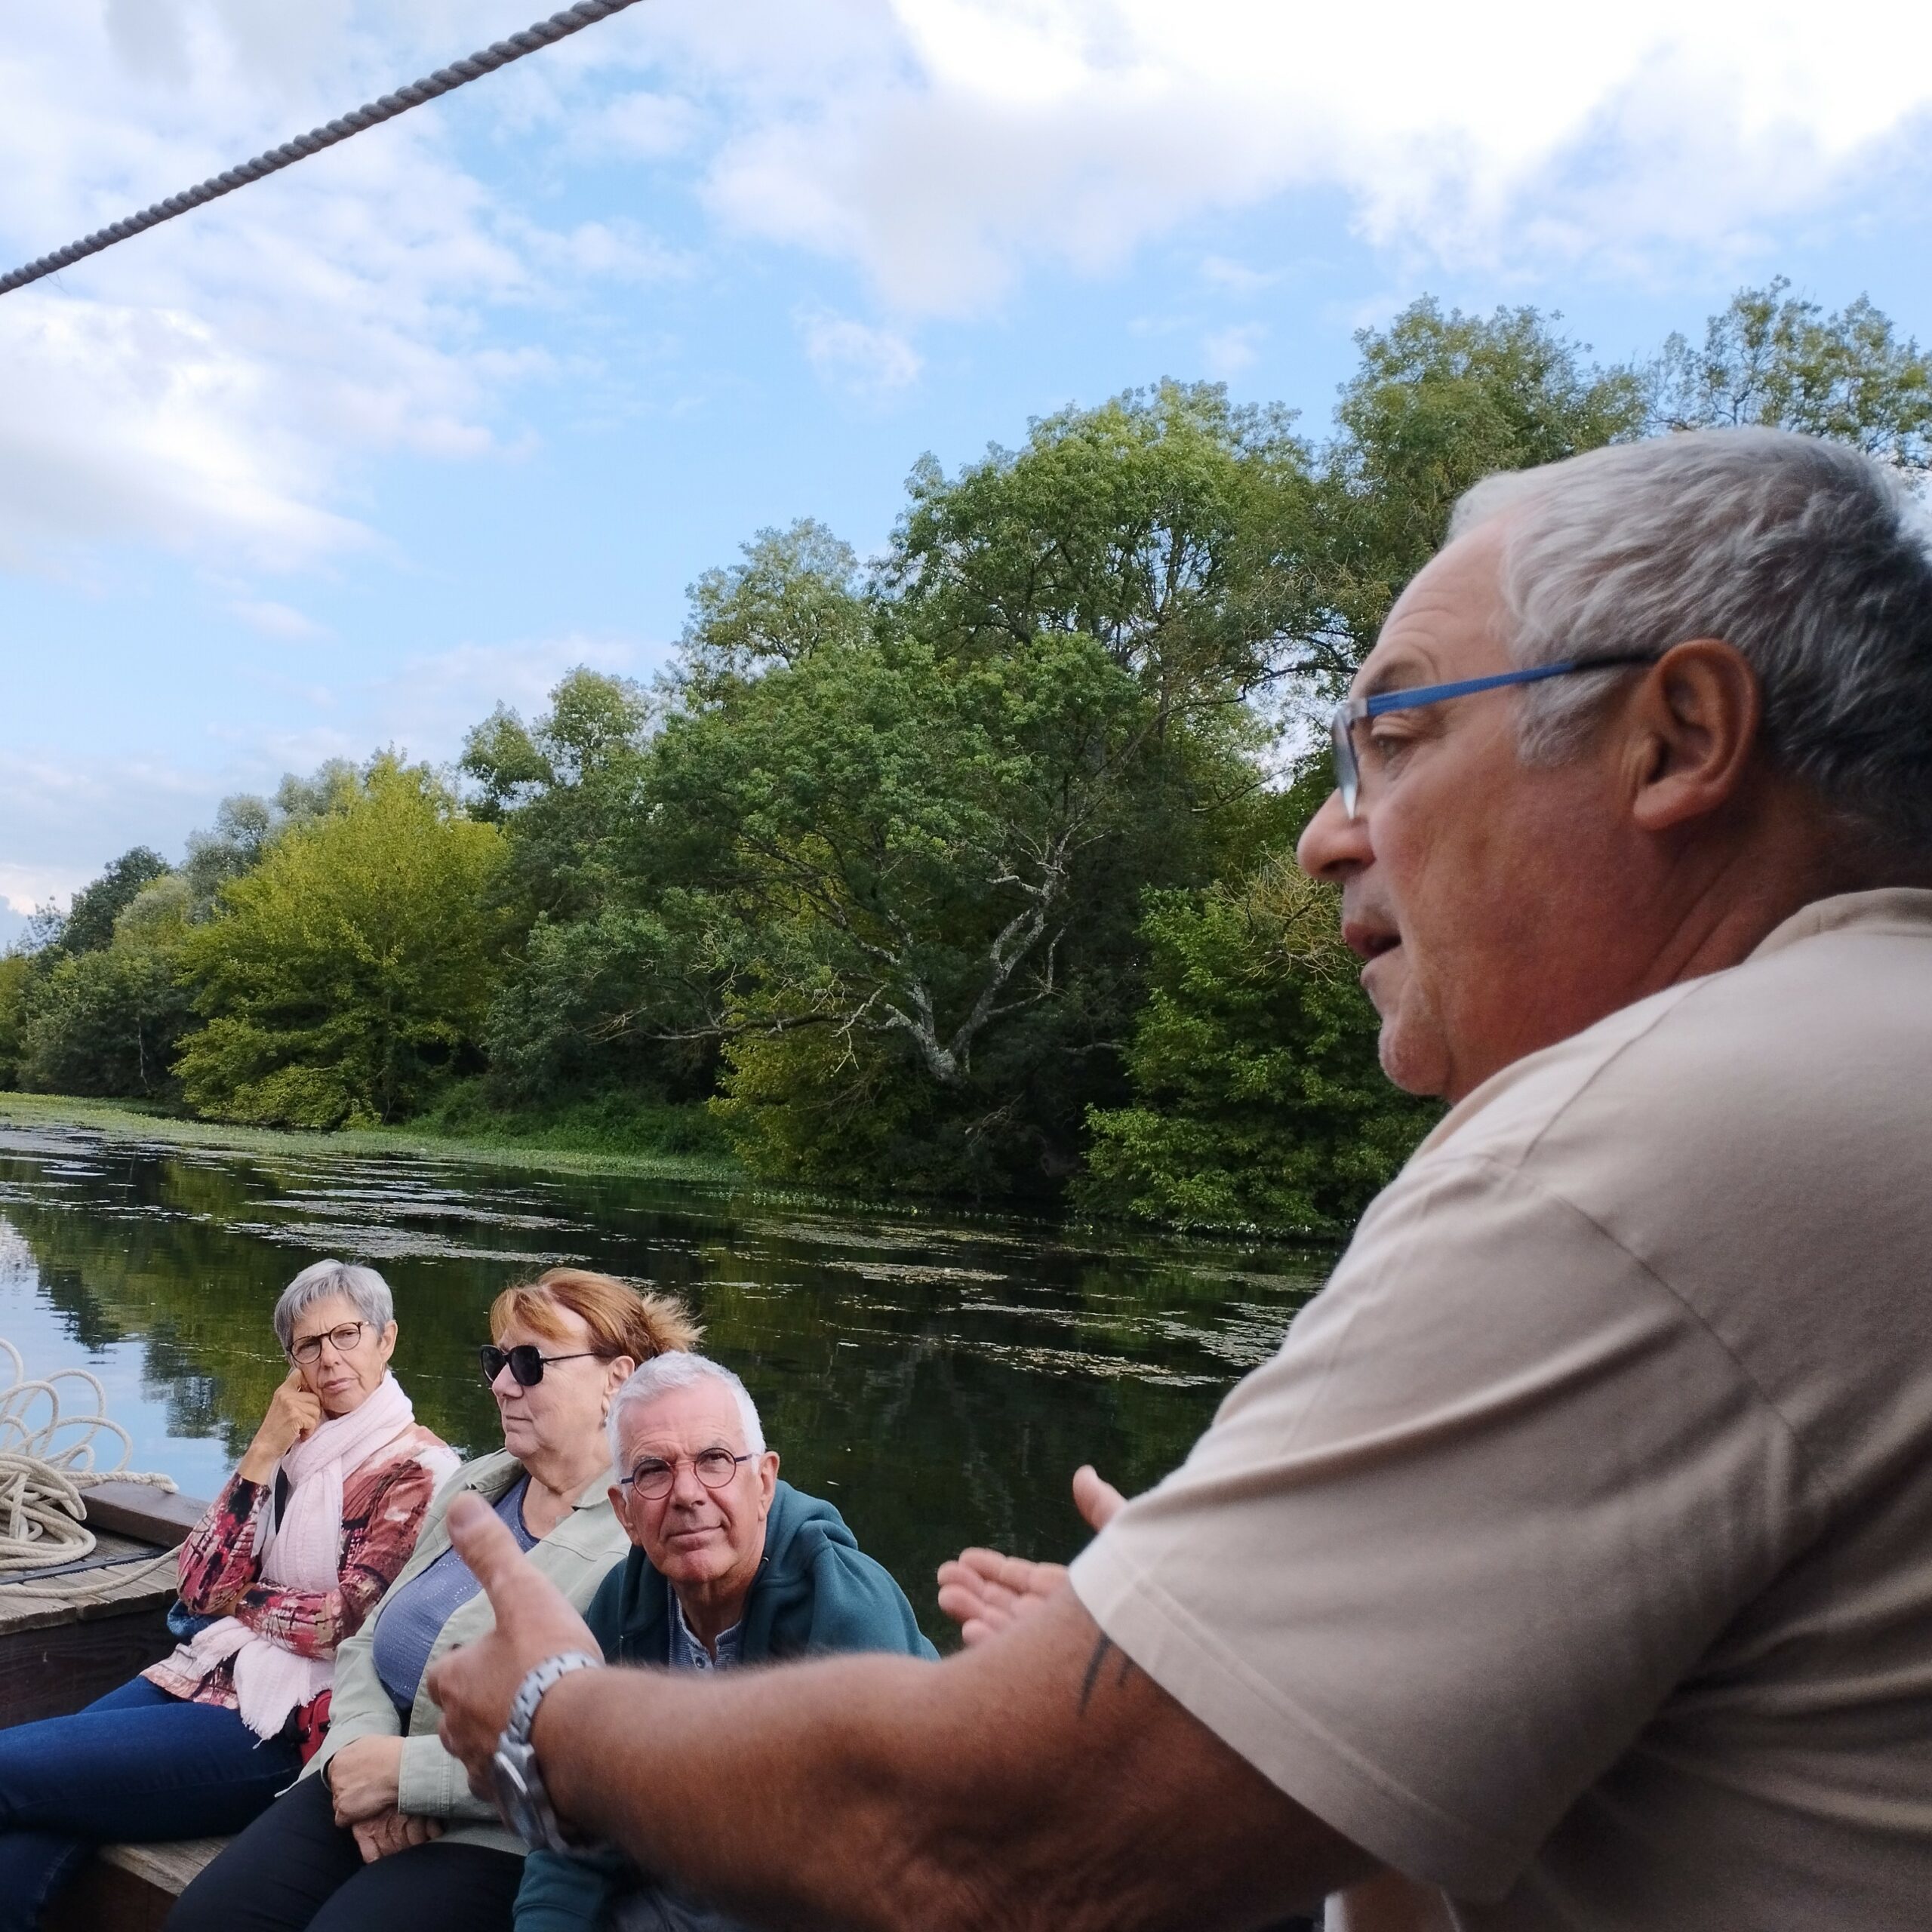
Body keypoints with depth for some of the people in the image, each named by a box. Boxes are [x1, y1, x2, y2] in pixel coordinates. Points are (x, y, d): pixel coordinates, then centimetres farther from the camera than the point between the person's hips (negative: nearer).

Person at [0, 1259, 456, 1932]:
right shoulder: (292, 1443, 12)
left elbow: (349, 1620, -14)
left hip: (285, 1723, -6)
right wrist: (263, 1453, -5)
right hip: (211, 1673, 6)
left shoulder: (417, 1469, -7)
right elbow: (199, 1586, 3)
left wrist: (239, 1597, 0)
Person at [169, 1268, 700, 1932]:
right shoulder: (476, 1484, 8)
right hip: (373, 1786, 7)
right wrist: (361, 1752, -8)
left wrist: (403, 1770, -18)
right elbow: (371, 1641, 12)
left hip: (504, 1836, -6)